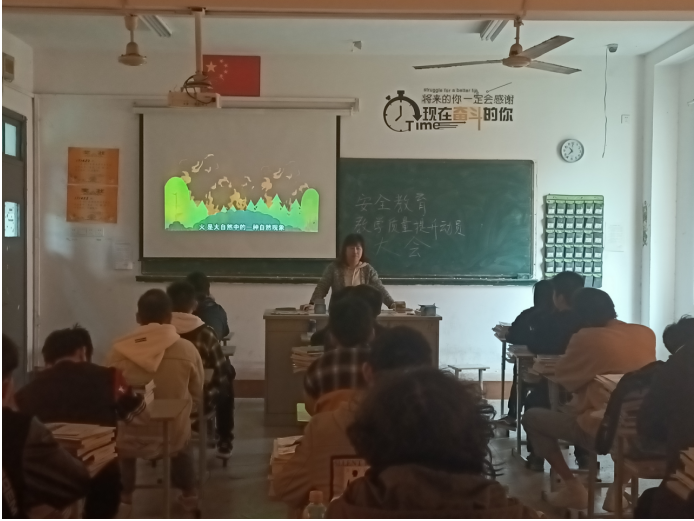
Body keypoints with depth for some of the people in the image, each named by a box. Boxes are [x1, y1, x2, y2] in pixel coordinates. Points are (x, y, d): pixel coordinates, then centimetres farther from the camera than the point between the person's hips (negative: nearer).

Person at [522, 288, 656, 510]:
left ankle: (573, 488, 11)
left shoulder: (586, 338, -15)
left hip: (599, 430, -5)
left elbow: (561, 378, -2)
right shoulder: (646, 334, 1)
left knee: (531, 417, 12)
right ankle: (618, 490, 28)